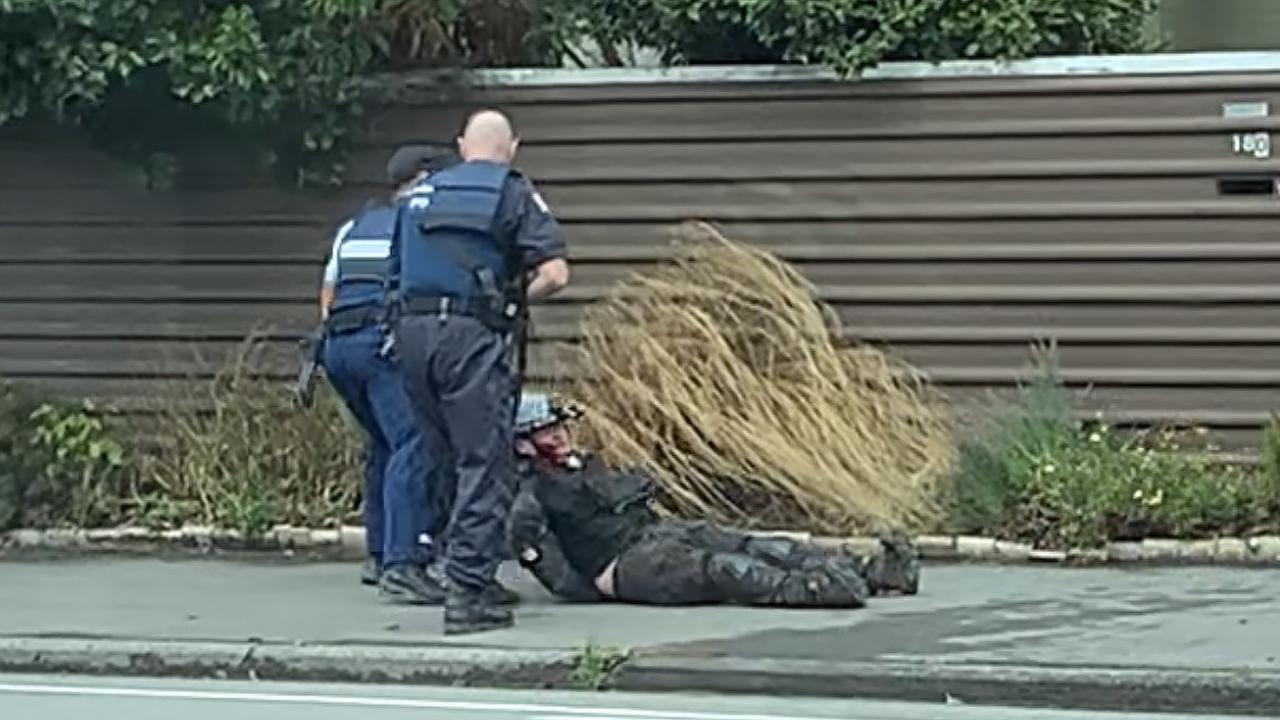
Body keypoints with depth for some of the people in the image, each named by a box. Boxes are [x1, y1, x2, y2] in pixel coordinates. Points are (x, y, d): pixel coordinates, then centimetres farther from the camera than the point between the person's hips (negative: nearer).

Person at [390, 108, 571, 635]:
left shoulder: (418, 196, 19)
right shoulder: (514, 195, 3)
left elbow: (397, 271, 18)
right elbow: (554, 273, -6)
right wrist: (512, 301, 10)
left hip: (413, 331, 5)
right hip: (474, 334, -5)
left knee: (448, 462, 16)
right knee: (483, 467, -3)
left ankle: (471, 575, 21)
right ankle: (468, 593, -9)